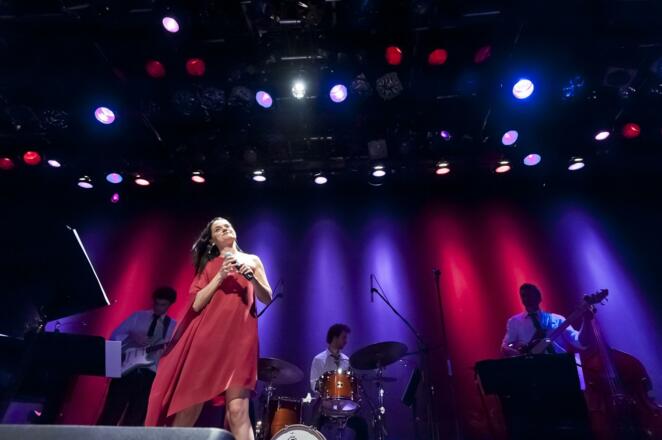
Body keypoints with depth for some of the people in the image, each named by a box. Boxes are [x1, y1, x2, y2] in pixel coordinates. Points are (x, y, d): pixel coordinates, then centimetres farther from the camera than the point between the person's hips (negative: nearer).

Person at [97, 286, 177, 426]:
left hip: (150, 374, 0)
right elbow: (115, 335, 4)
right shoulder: (138, 316, 6)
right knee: (111, 412, 3)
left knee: (135, 417, 9)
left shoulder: (173, 326, 5)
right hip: (127, 368, 0)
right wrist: (132, 338, -14)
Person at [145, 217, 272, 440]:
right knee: (189, 401, 2)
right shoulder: (209, 265, 17)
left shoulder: (252, 260, 15)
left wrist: (251, 277, -9)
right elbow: (197, 303, 5)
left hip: (239, 337, -2)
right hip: (207, 336, 2)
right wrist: (220, 275, -5)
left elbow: (267, 298, 8)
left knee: (237, 408, -12)